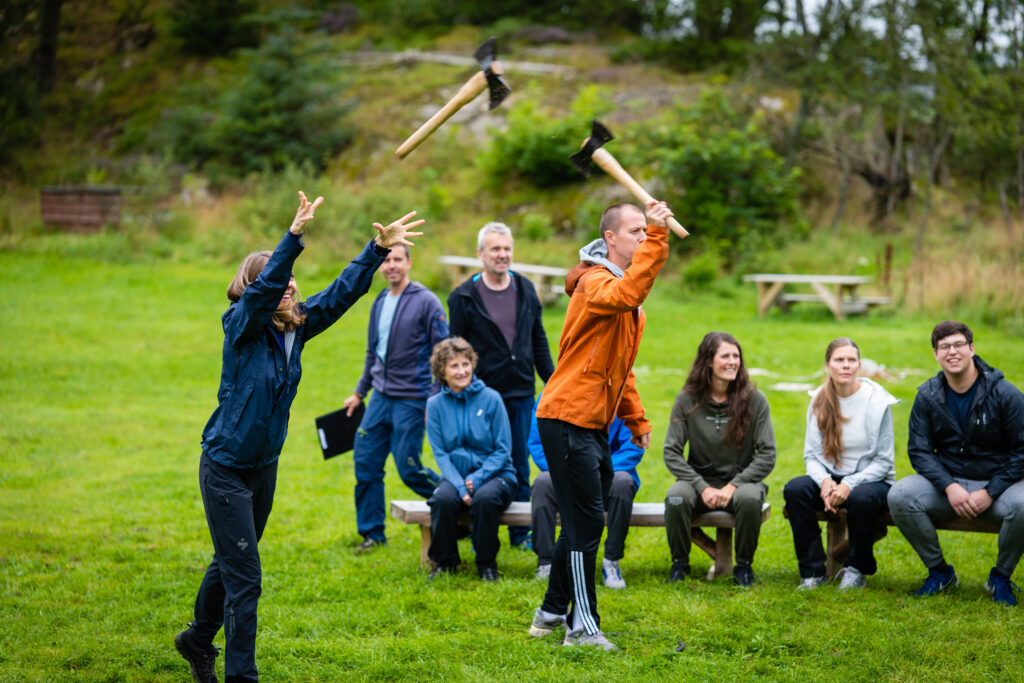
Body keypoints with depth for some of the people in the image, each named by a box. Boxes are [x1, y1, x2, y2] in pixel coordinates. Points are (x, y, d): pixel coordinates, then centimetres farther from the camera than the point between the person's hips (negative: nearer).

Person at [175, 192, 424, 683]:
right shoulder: (243, 327, -17)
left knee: (231, 563, 22)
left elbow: (342, 292, 1)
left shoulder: (296, 327, 0)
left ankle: (198, 640, 42)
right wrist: (295, 235, -47)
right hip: (226, 467, -7)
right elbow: (263, 288, -35)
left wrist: (380, 248, -7)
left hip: (264, 467, 7)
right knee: (242, 575, -5)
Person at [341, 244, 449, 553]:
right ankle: (372, 532, 15)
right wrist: (359, 392, 24)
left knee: (408, 468, -6)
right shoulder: (379, 303, 12)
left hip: (411, 399, -7)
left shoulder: (426, 302, -9)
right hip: (380, 397, 7)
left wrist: (436, 398, -14)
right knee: (365, 462, 5)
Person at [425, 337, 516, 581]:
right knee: (443, 499, -32)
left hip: (494, 475, -1)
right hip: (455, 475, 1)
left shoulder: (490, 399, -4)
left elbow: (503, 450, -3)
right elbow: (440, 453, -1)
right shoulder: (435, 404, 2)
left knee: (485, 498, -35)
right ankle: (444, 562, -10)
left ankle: (487, 564, -14)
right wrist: (460, 486, -17)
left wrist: (477, 478, -17)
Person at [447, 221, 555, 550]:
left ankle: (521, 533, 18)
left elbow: (539, 340, 15)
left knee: (520, 464, 9)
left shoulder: (525, 290, 8)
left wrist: (552, 380, 12)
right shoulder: (464, 297, -3)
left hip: (520, 392, 3)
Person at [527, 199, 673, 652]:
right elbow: (628, 294, -39)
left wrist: (636, 419, 21)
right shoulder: (595, 283, -13)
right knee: (585, 522, -8)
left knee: (583, 523, 15)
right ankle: (582, 627, -1)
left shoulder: (625, 296, 19)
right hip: (568, 419, -10)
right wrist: (657, 237, -38)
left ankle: (552, 613, 27)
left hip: (593, 424, 10)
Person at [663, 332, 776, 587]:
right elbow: (672, 453, -4)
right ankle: (679, 562, -6)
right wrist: (703, 488, -16)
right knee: (676, 497, -32)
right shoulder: (687, 400, -4)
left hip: (741, 480, -1)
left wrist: (733, 487, -15)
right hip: (699, 480, 1)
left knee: (750, 498, -35)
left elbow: (767, 455, -6)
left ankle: (744, 564, -10)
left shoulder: (754, 399, -5)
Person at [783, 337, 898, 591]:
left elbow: (884, 461, -9)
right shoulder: (820, 400, 1)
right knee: (795, 489, -26)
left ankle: (856, 570, -11)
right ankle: (813, 570, -16)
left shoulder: (877, 401, -10)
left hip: (872, 480, -3)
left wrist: (849, 485, -23)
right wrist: (825, 481, -19)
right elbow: (811, 455, 4)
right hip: (831, 477, 3)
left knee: (861, 497, -38)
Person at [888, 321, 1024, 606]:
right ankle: (939, 572, -3)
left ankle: (1001, 577, -6)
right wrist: (949, 487, -18)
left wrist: (989, 493, -16)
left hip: (997, 482, -2)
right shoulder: (927, 396, 0)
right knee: (899, 496, -25)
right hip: (947, 480, 2)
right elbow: (919, 450, -1)